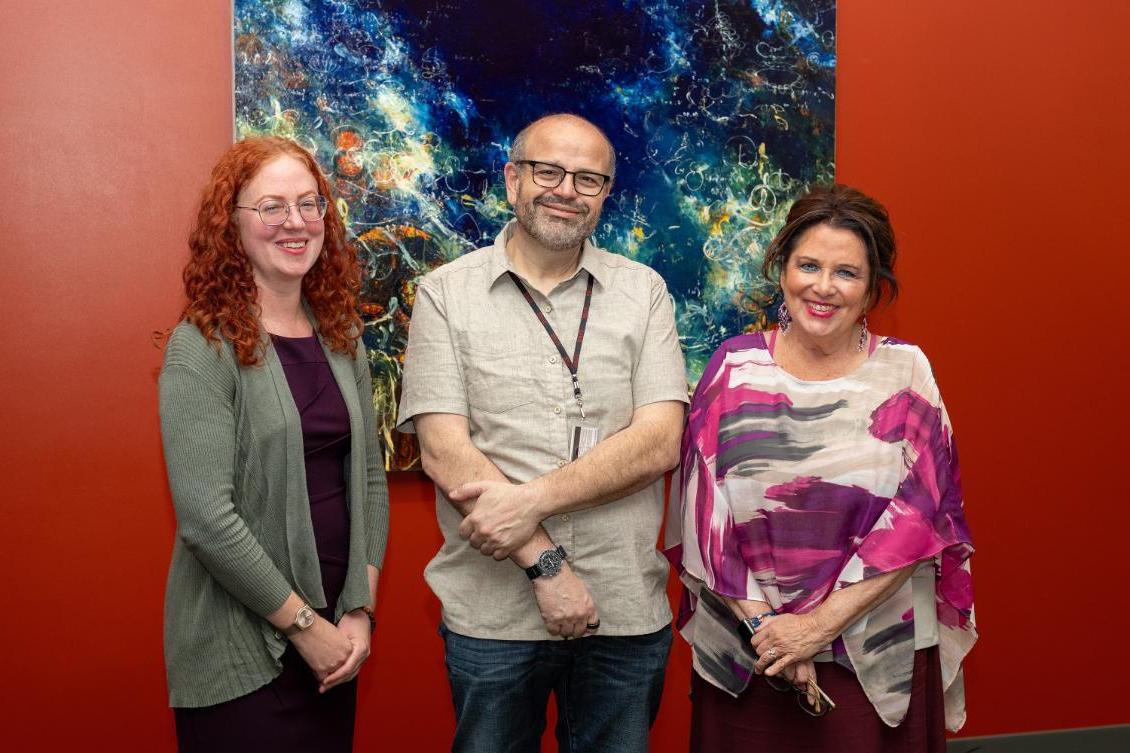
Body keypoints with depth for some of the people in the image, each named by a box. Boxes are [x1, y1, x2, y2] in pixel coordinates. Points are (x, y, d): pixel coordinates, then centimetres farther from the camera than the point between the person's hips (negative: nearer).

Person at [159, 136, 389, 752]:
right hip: (241, 654, -5)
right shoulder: (202, 348, -12)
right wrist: (304, 624, -13)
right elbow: (205, 516, -18)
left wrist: (360, 610, -2)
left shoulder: (342, 338, 5)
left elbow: (369, 479, 7)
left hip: (337, 639, 6)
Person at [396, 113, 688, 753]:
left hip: (627, 612, 2)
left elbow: (660, 442, -7)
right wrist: (545, 562, -14)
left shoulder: (643, 291, 3)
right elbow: (445, 454, -9)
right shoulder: (446, 295, -1)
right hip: (492, 615, -1)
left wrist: (533, 499, -17)